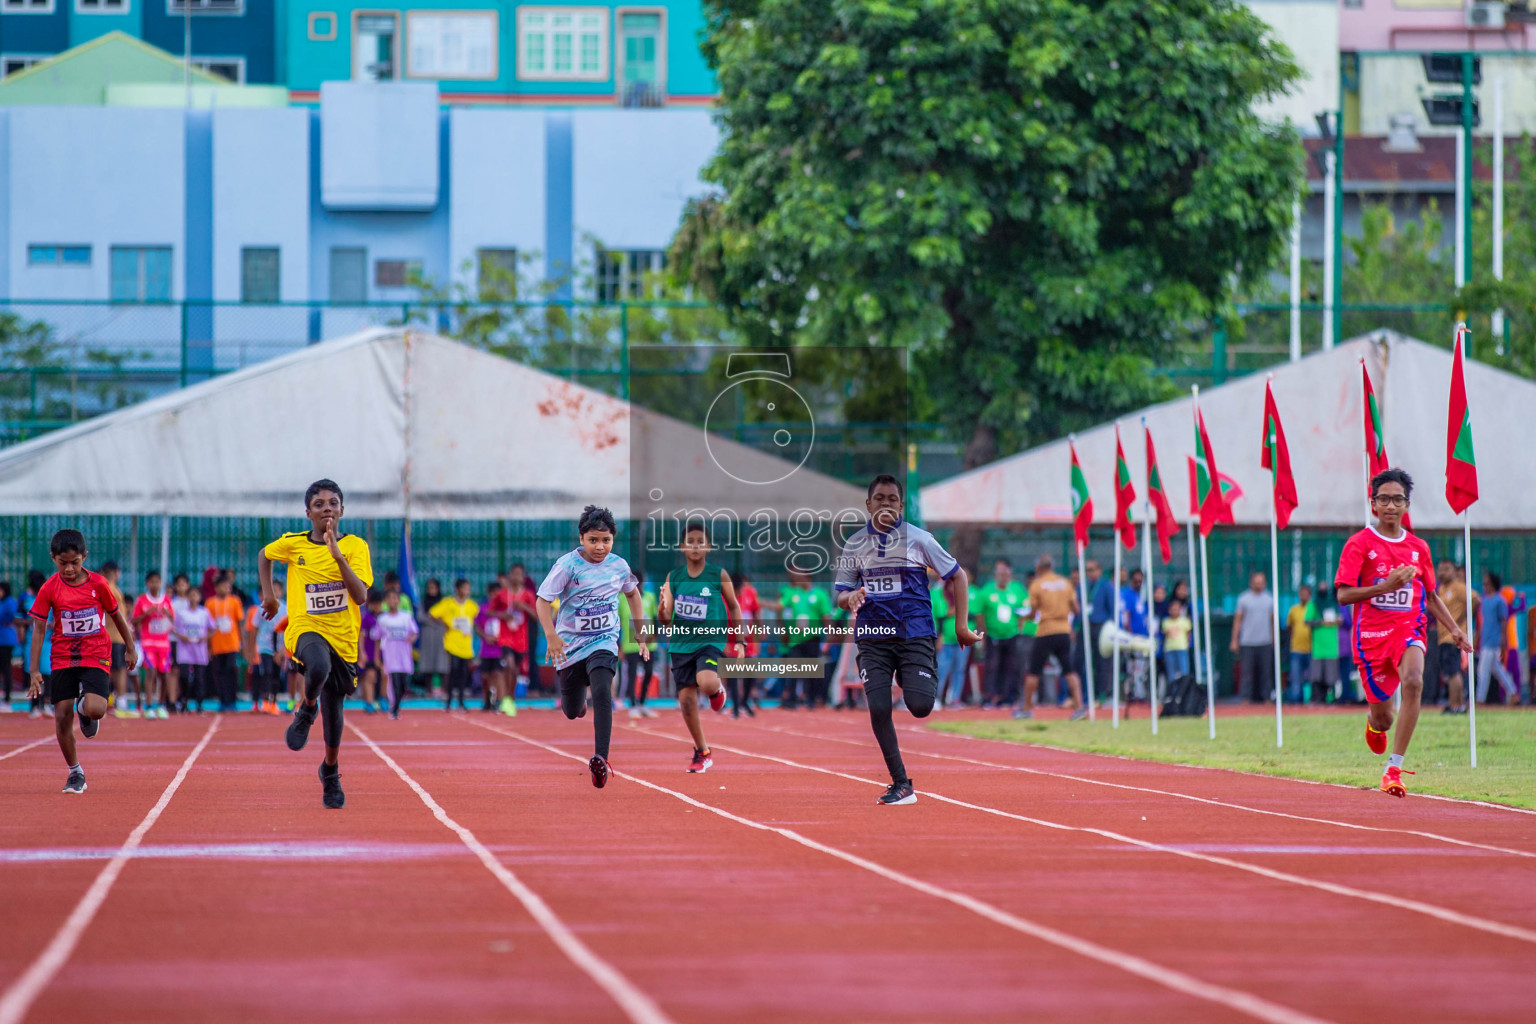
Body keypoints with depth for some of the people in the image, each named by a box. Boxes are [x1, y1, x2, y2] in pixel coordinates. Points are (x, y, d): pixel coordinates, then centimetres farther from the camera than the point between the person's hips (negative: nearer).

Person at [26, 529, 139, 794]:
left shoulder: (98, 584, -6)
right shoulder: (49, 589, -5)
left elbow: (117, 615, 9)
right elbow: (39, 630, -2)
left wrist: (131, 649, 17)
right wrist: (34, 670, -6)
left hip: (96, 655, -1)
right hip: (62, 659, 1)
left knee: (95, 709, -23)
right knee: (62, 716, -2)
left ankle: (84, 708, 16)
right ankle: (75, 773, 16)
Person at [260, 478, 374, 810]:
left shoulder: (355, 546, -4)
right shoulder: (293, 544, 0)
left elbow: (361, 596, -16)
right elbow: (264, 555, 23)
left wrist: (338, 555, -23)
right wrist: (268, 593, 13)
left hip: (343, 637, 1)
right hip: (306, 629, -1)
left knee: (333, 711, 10)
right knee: (319, 668, -38)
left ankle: (330, 771, 38)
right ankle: (306, 710, -5)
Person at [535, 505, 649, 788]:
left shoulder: (619, 566, -3)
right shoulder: (568, 565, -14)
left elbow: (632, 593, 17)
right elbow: (543, 600, -13)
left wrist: (641, 634, 14)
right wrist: (551, 636, -27)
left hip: (604, 641, 0)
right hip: (570, 644, 0)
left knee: (601, 691, -28)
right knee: (572, 712, 14)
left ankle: (601, 759, -32)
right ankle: (577, 697, 55)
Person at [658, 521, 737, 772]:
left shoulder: (718, 574, -3)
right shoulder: (673, 577, 2)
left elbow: (734, 607, 8)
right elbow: (665, 619, 2)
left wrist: (739, 641, 4)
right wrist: (662, 610, -21)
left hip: (710, 640, -3)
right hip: (681, 643, 3)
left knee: (706, 683, -30)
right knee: (686, 699, 3)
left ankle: (718, 689, 9)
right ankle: (702, 752, 21)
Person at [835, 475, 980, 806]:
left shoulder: (918, 539, 0)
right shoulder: (854, 544, 8)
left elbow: (957, 576, 6)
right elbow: (841, 594, 13)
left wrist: (962, 624, 2)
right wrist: (850, 597, -12)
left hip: (915, 633, -2)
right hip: (873, 637, 2)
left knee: (919, 707, -17)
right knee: (878, 709, -11)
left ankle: (929, 680, 23)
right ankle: (900, 785, 1)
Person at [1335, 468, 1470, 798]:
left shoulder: (1418, 548, 10)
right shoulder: (1359, 544, -3)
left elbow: (1431, 596, 20)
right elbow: (1343, 594, -9)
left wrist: (1454, 629, 9)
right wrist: (1387, 585, -20)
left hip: (1410, 628, 2)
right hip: (1371, 632, -2)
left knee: (1413, 681, -31)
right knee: (1383, 718, 3)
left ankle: (1393, 770, -28)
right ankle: (1374, 721, 48)